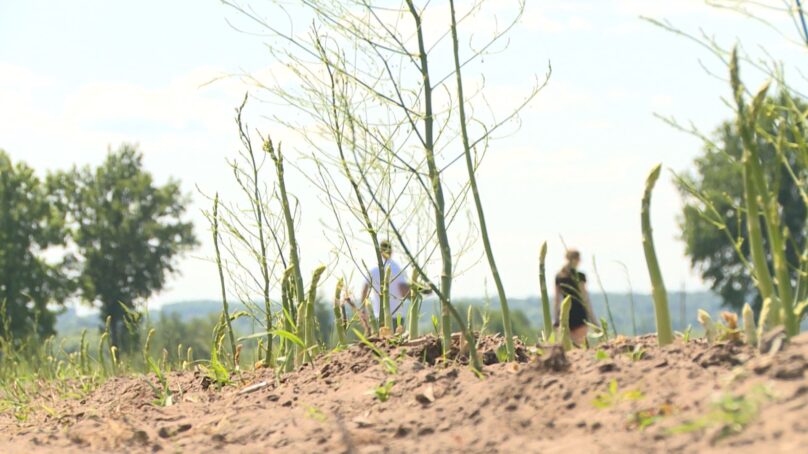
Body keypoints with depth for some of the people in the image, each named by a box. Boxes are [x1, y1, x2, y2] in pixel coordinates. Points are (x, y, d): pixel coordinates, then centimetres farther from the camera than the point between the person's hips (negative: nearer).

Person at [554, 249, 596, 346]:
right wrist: (592, 317, -2)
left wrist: (556, 318, 17)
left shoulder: (559, 277, 8)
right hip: (578, 313, -5)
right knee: (580, 345, -5)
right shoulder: (579, 276, -8)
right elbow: (584, 297, -8)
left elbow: (557, 299, 12)